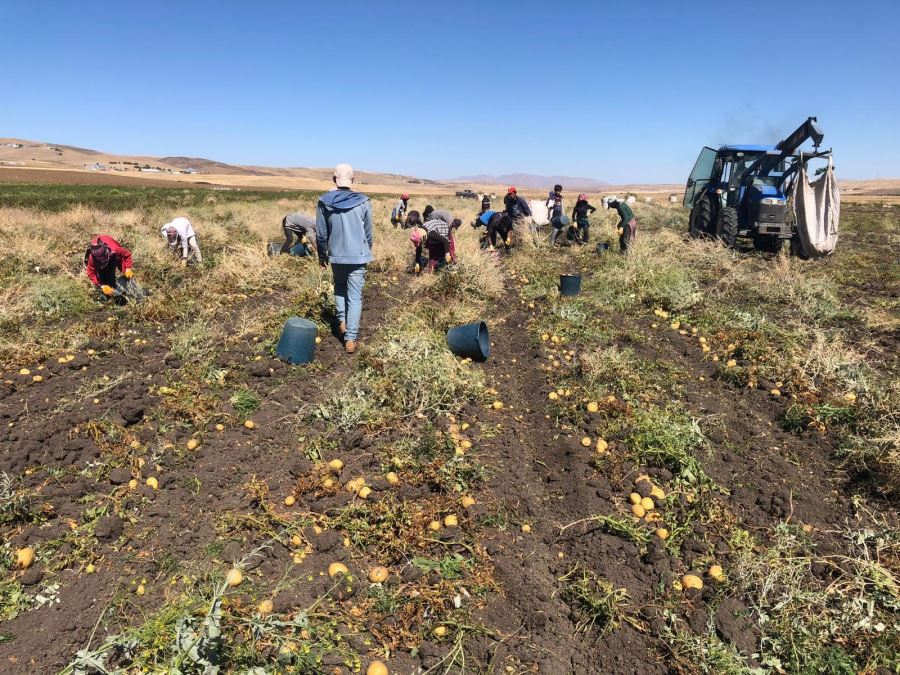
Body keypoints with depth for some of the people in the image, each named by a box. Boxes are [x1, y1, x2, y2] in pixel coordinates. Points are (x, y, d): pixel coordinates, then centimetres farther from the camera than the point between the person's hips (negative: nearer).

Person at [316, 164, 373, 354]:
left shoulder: (324, 202, -5)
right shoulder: (363, 202, -7)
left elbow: (321, 233, 2)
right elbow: (368, 232, 3)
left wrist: (322, 255, 17)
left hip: (336, 256, 1)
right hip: (358, 256, -1)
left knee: (339, 287, 28)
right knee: (355, 297, 2)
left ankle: (342, 320, 16)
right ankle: (351, 338, 0)